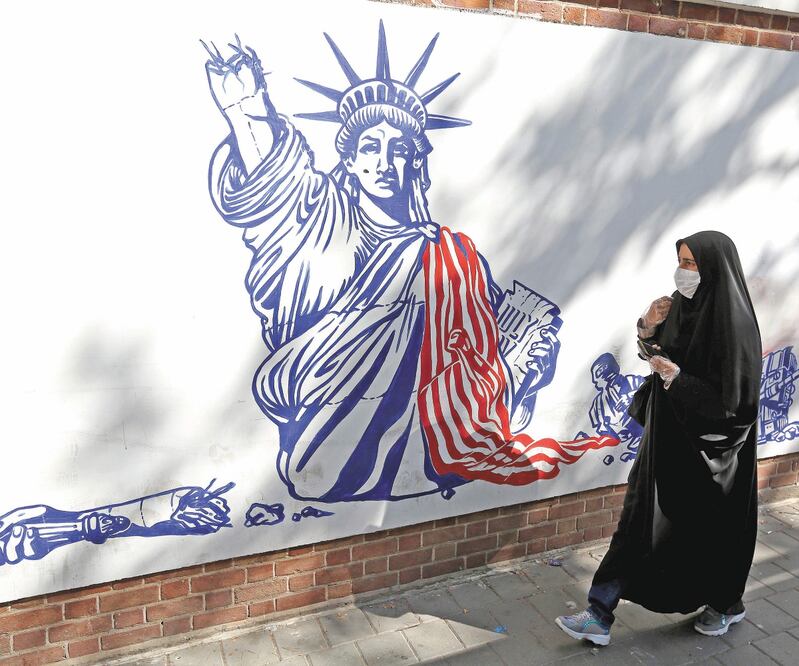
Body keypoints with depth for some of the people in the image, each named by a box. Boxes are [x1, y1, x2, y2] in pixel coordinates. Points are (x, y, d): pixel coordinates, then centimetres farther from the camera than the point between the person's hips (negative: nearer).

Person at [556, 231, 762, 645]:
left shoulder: (734, 324, -20)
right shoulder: (682, 307, 2)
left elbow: (736, 399, -21)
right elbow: (660, 361, 12)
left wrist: (677, 379, -26)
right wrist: (649, 330, -6)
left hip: (707, 450, -7)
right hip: (668, 437, 7)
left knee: (710, 527, 14)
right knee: (639, 522, 7)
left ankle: (726, 604, 44)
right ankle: (600, 616, 14)